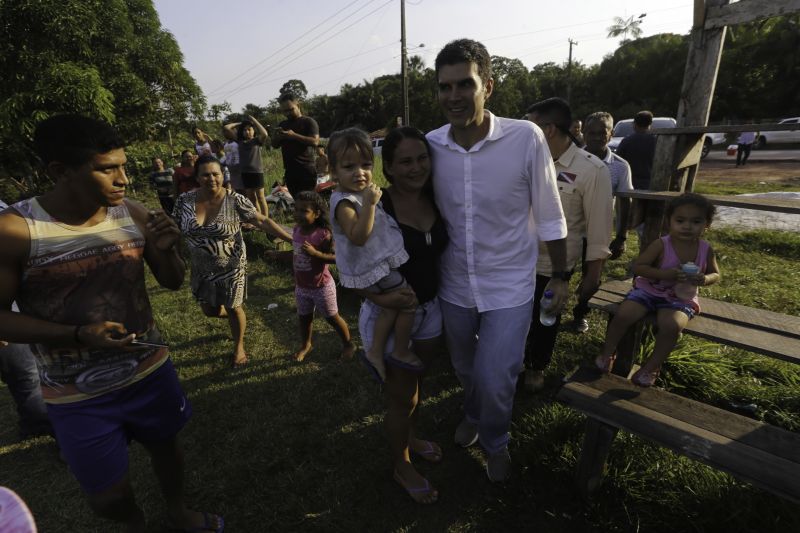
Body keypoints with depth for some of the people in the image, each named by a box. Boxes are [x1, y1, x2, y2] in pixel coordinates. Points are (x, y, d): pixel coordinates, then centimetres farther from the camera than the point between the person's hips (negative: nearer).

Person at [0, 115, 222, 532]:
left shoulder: (134, 215, -9)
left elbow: (172, 282, 0)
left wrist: (167, 249, -20)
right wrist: (78, 335, -26)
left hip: (151, 370, 3)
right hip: (79, 396, -2)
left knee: (165, 444, 24)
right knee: (106, 495, 15)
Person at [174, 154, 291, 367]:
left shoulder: (235, 200, -18)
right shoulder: (184, 201, -8)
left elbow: (263, 221, -20)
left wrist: (292, 239, -26)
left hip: (231, 267, -3)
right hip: (202, 269, 4)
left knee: (234, 309, 10)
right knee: (210, 310, 17)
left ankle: (239, 347, 36)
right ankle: (235, 318, 52)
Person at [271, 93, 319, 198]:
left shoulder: (309, 122, 1)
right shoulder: (282, 125, 19)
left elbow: (315, 141, -13)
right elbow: (274, 145, 19)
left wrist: (294, 135, -19)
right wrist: (278, 136, -3)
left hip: (306, 170, -6)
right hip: (290, 171, 6)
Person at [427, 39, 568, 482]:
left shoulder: (525, 138, -18)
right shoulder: (431, 145, -10)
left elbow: (549, 216, -8)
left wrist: (560, 275, 0)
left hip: (509, 288, -3)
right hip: (453, 286, 4)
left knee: (495, 379, 0)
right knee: (465, 369, 23)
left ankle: (495, 442, 36)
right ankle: (473, 415, 57)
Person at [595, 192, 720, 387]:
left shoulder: (706, 249, -3)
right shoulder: (661, 245, -13)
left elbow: (715, 274, 9)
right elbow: (638, 267, -12)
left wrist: (704, 279, -15)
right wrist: (663, 274, -27)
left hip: (680, 299, 1)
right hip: (649, 291, -1)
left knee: (671, 326, -30)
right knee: (622, 315, -23)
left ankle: (651, 366, -5)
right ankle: (608, 353, 4)